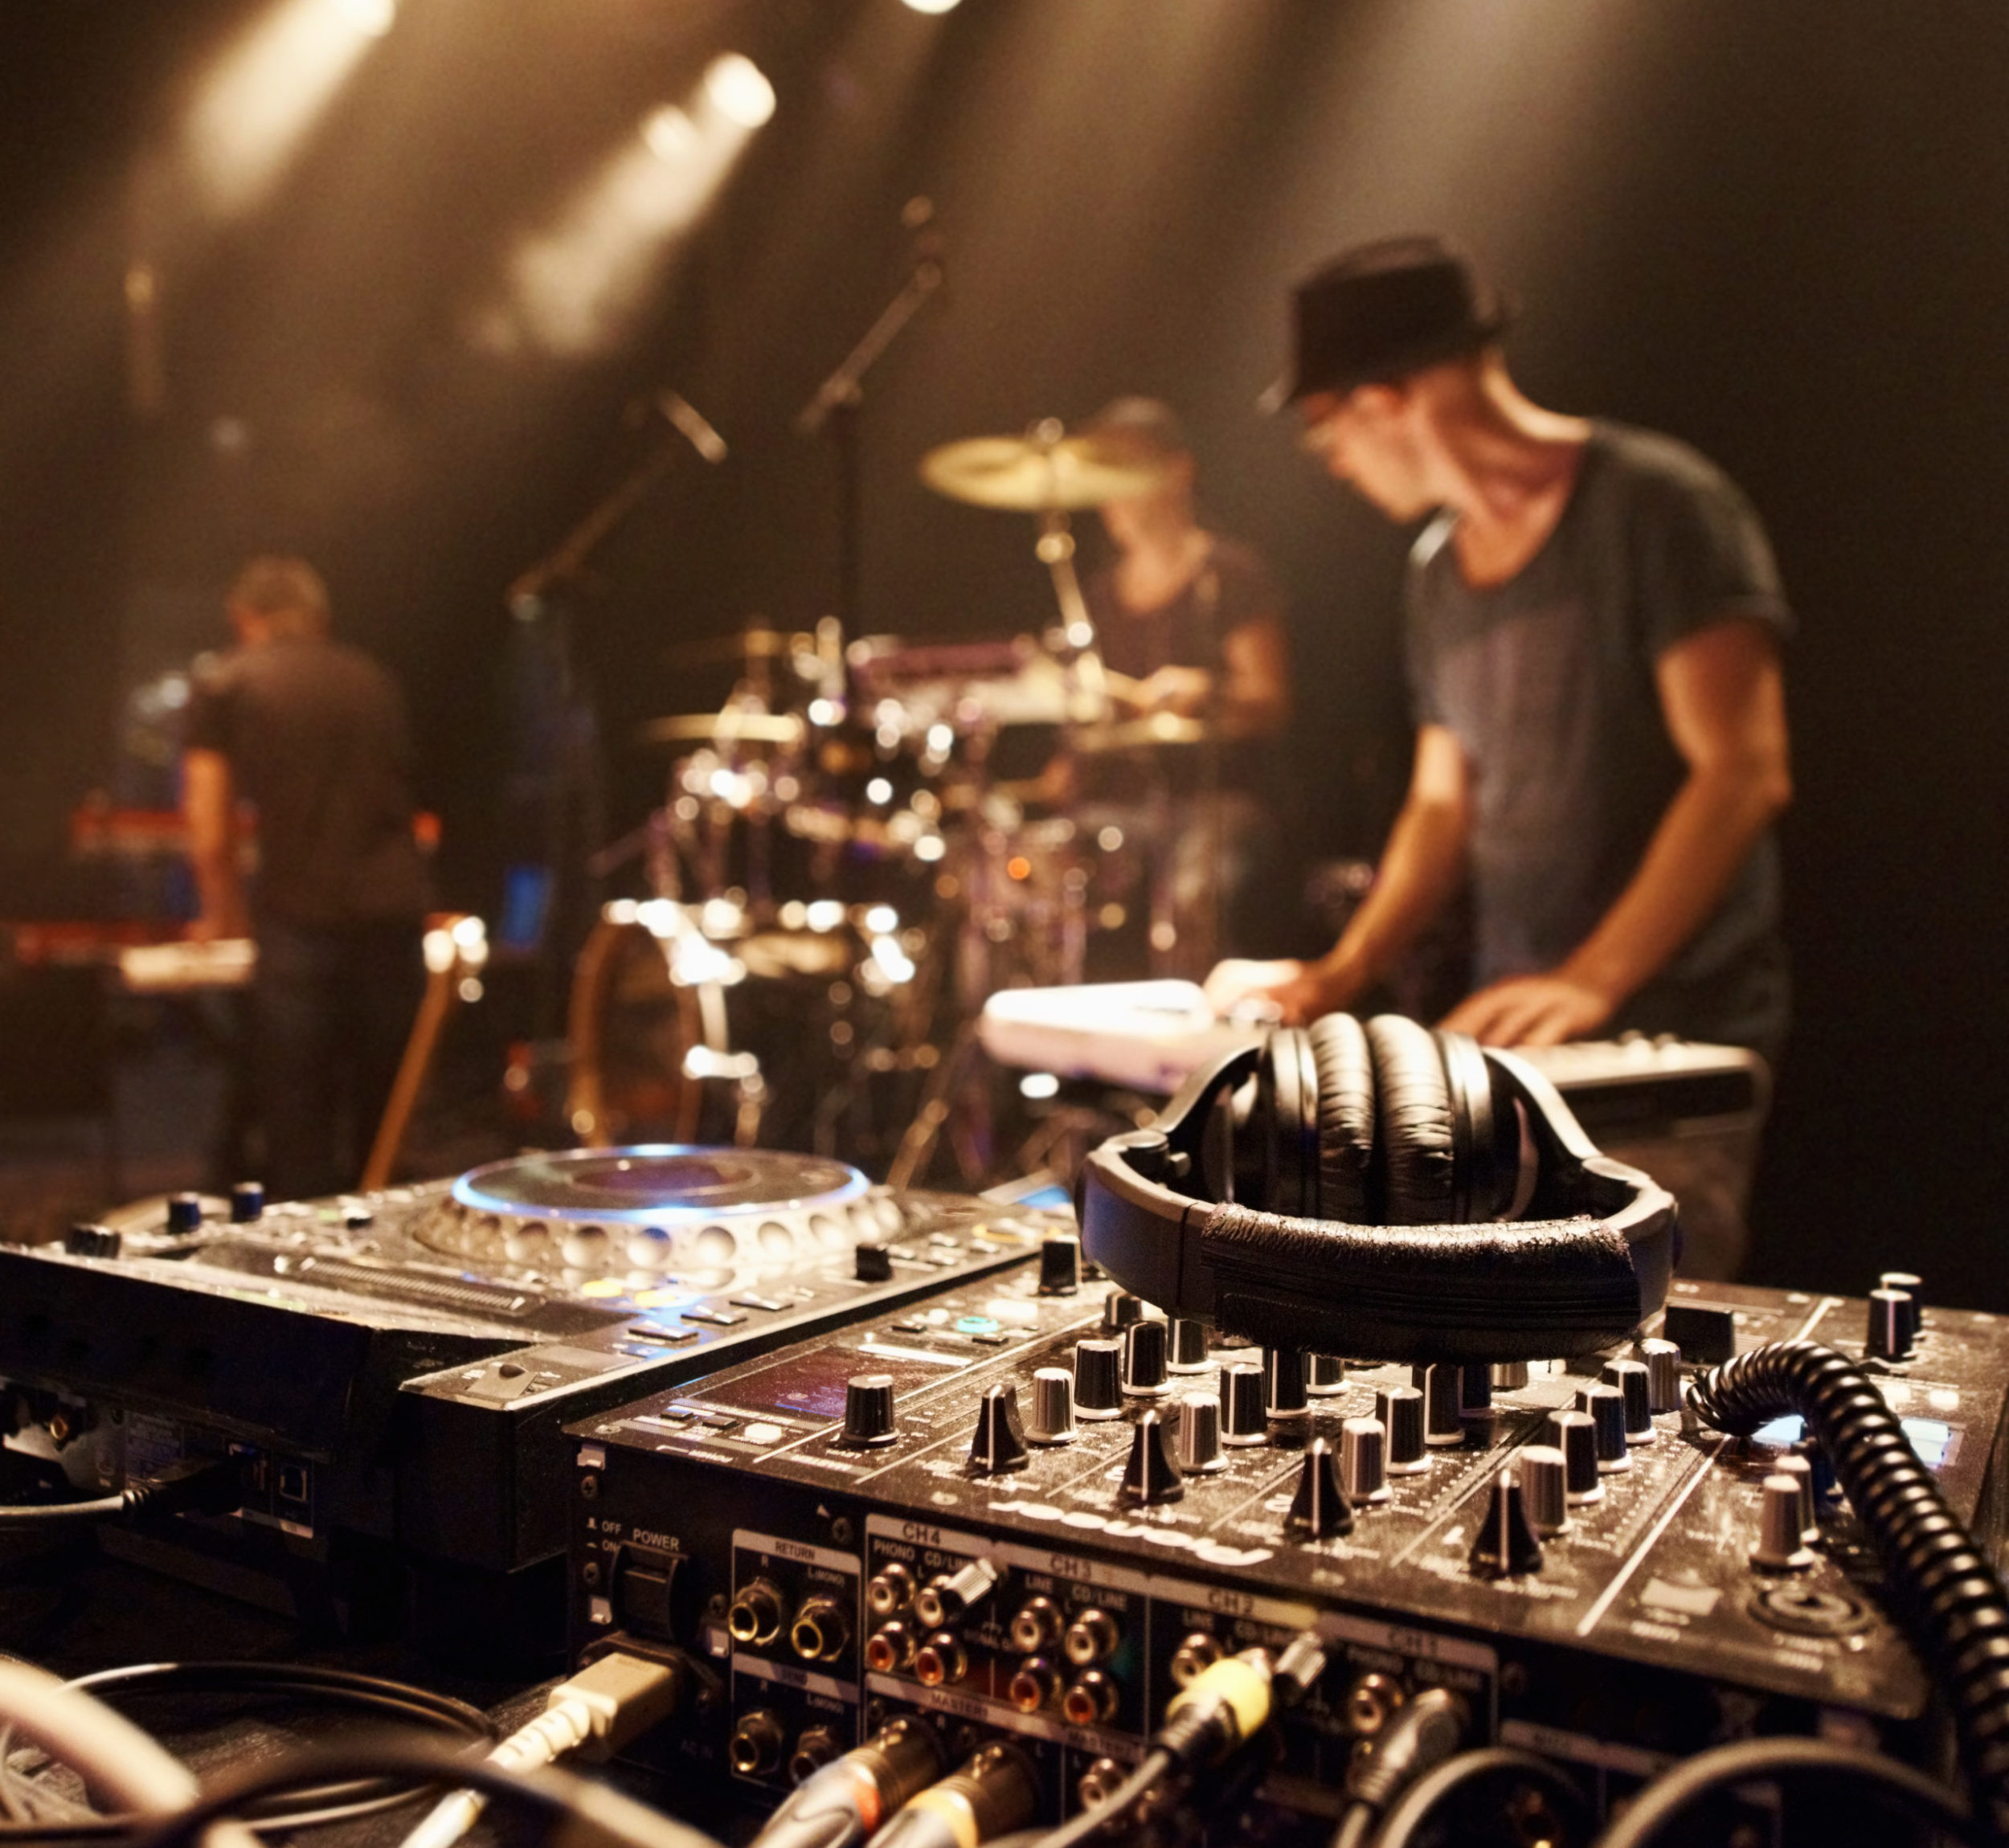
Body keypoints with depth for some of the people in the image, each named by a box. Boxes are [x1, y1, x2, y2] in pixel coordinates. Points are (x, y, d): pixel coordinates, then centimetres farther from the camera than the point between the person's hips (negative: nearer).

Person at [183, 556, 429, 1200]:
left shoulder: (223, 684, 7)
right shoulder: (375, 681, 18)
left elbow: (210, 838, 4)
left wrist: (226, 917, 23)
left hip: (300, 924, -4)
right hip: (395, 916, 4)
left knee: (298, 1131, 3)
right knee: (384, 1133, 13)